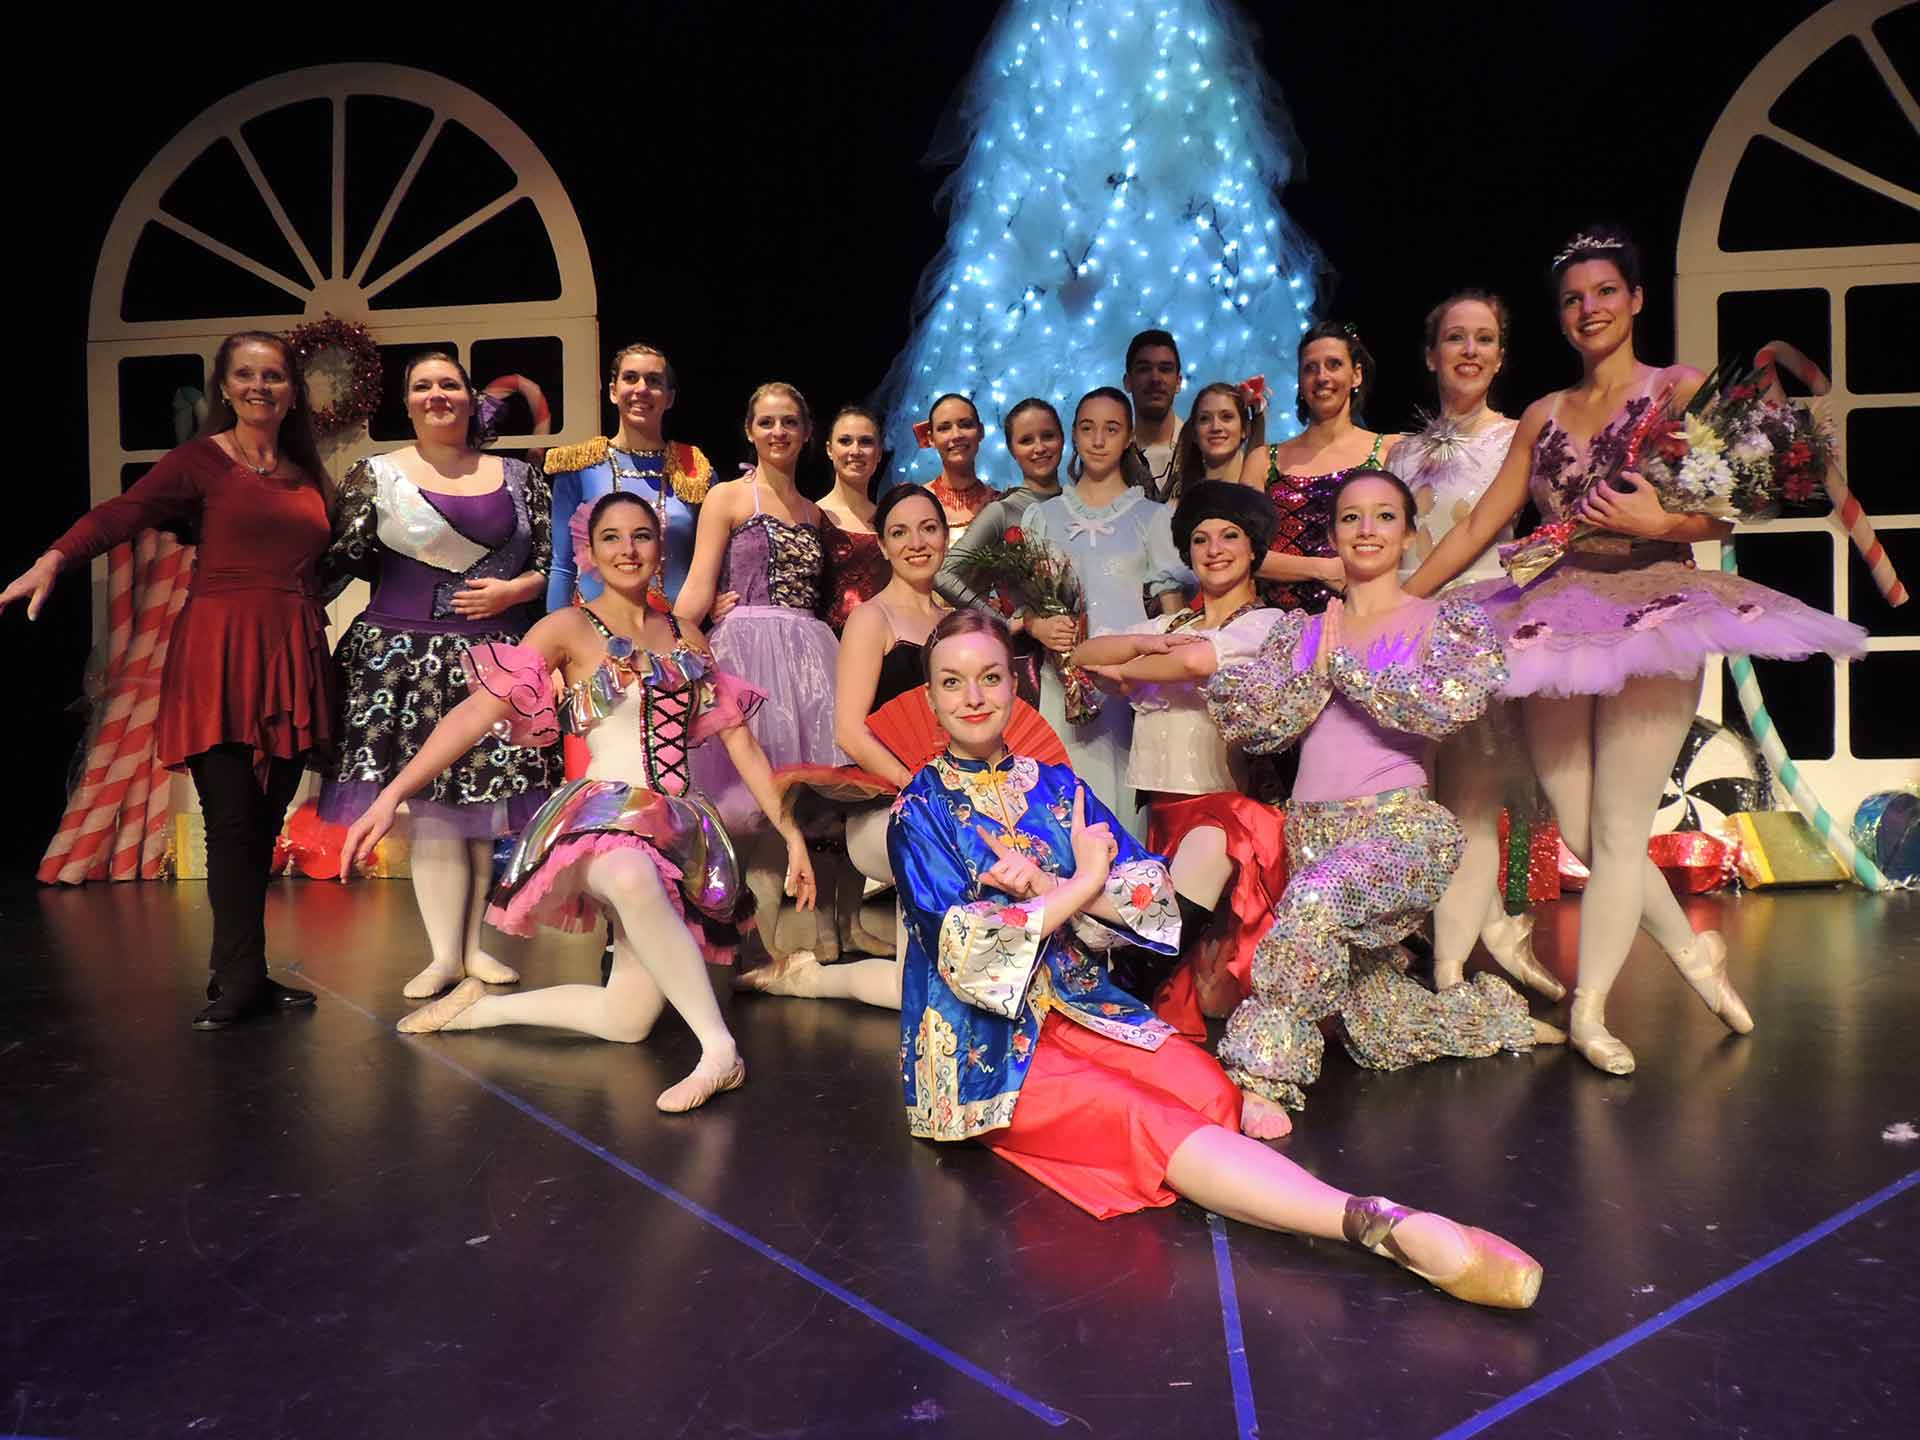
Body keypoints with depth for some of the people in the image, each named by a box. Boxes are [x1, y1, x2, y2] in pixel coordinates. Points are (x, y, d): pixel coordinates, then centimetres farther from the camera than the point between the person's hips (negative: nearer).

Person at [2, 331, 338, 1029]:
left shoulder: (308, 475, 18)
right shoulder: (202, 458, 3)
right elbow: (122, 512, -11)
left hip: (292, 657, 5)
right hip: (219, 654, -4)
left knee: (267, 820, 5)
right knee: (232, 819, -8)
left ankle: (243, 977, 13)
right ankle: (239, 981, -1)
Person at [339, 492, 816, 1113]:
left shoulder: (685, 637, 16)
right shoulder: (570, 628, 2)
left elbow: (740, 740, 15)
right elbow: (480, 709, -9)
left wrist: (791, 832, 9)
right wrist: (392, 794, -20)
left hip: (679, 826, 5)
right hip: (602, 811, -5)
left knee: (627, 1019, -5)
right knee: (634, 881, -43)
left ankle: (485, 1007, 17)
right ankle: (719, 1049, -32)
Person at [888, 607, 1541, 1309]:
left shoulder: (1055, 786, 11)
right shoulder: (921, 810, -2)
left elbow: (1153, 897, 0)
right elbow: (966, 952, -15)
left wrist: (1042, 885, -15)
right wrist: (1077, 886, -10)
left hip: (1080, 1008, 8)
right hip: (987, 1047, -8)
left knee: (1213, 1094, -25)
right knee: (1157, 1126, -31)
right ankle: (1394, 1228, -46)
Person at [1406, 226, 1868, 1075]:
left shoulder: (1681, 390, 6)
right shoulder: (1543, 417, 16)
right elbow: (1478, 527, 14)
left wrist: (1659, 521, -20)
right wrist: (1398, 599, 9)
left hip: (1651, 616, -4)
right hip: (1556, 621, 4)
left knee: (1617, 834, -5)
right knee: (1578, 834, 3)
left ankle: (1589, 1012, 6)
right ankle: (1691, 951, 26)